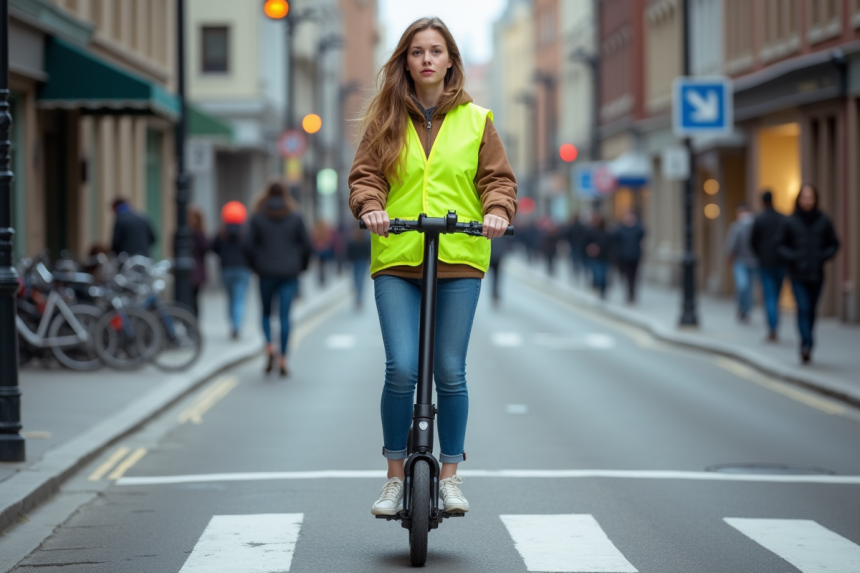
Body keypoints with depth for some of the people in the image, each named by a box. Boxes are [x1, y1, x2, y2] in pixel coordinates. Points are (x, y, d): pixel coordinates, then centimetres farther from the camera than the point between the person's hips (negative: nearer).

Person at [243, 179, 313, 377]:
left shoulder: (258, 217, -2)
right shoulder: (295, 217, 0)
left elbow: (248, 244, -7)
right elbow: (307, 245, -1)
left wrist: (256, 265, 7)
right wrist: (300, 266, 13)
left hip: (266, 273, 0)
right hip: (289, 273, 0)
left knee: (266, 312, 17)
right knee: (285, 316, 1)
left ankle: (269, 347, -7)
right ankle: (283, 361, -3)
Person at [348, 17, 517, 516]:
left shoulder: (476, 120, 10)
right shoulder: (385, 120, 10)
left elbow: (498, 177, 7)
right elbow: (366, 175, 6)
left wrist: (498, 210, -13)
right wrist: (370, 206, -15)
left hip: (459, 259, 0)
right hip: (396, 260, 0)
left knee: (450, 371, -1)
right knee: (402, 369, -11)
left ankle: (450, 475, 15)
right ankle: (396, 476, 5)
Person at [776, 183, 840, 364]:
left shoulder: (823, 221, 2)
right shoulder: (791, 222, -1)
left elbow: (833, 244, 10)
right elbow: (781, 244, 7)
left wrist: (824, 256, -7)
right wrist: (791, 257, -10)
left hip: (816, 274, 2)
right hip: (798, 274, -2)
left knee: (811, 310, 7)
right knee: (803, 308, -14)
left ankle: (806, 346, 18)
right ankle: (807, 344, -22)